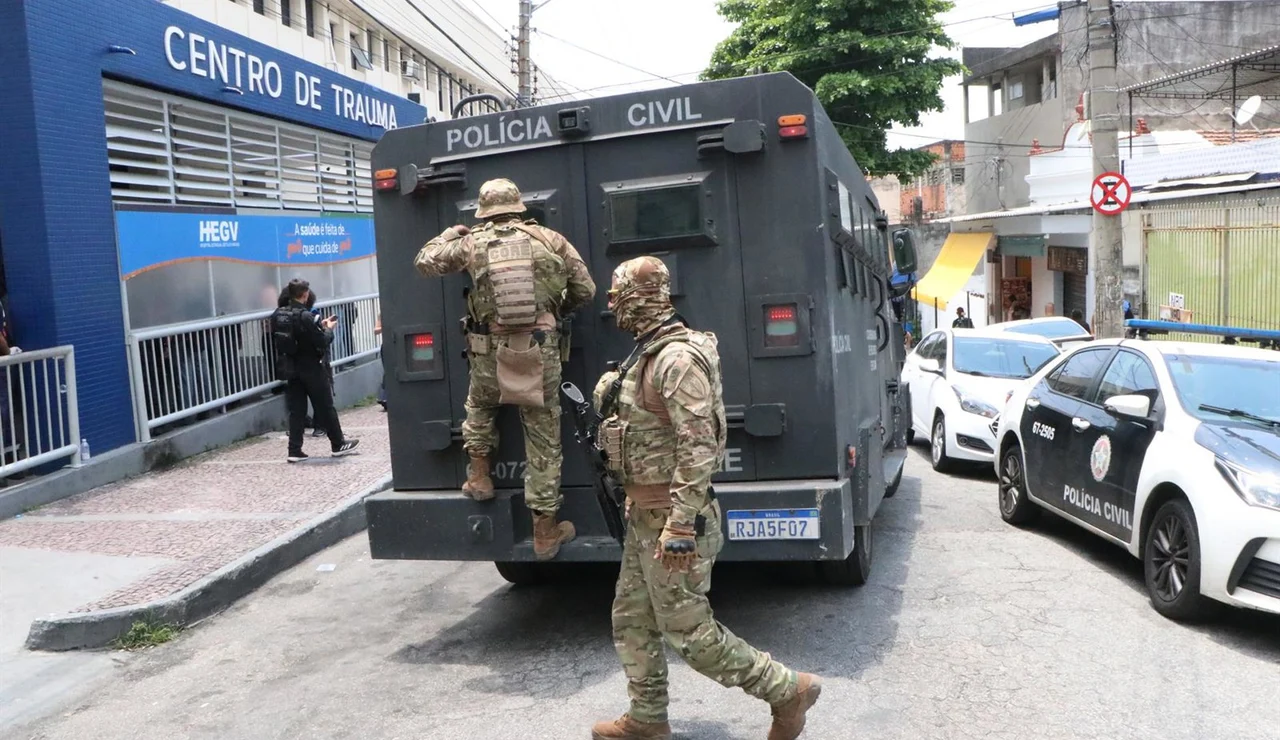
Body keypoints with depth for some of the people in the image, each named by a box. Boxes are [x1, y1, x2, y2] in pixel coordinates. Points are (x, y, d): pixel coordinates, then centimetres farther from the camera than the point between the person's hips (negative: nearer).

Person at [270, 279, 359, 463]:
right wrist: (328, 329, 2)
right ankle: (338, 444, 18)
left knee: (296, 410, 9)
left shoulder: (278, 315, 1)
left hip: (290, 369, 6)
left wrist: (320, 326, 12)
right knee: (325, 407, 7)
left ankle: (295, 450, 6)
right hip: (311, 369, -6)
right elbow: (321, 342, -19)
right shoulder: (305, 316, -20)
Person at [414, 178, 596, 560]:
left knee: (479, 407, 34)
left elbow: (425, 262, 17)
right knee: (544, 441, 6)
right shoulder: (549, 239, 6)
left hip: (491, 351, 0)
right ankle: (545, 530, 11)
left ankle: (479, 477, 32)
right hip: (541, 351, 0)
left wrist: (449, 235, 32)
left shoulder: (472, 243, 4)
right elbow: (586, 290, 9)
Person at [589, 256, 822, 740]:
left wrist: (680, 525, -28)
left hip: (669, 516, -10)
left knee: (687, 630, -1)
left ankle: (788, 690, 12)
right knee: (631, 619, 16)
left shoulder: (677, 358, -21)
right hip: (645, 514, 10)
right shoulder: (649, 352, 12)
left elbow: (698, 446, -26)